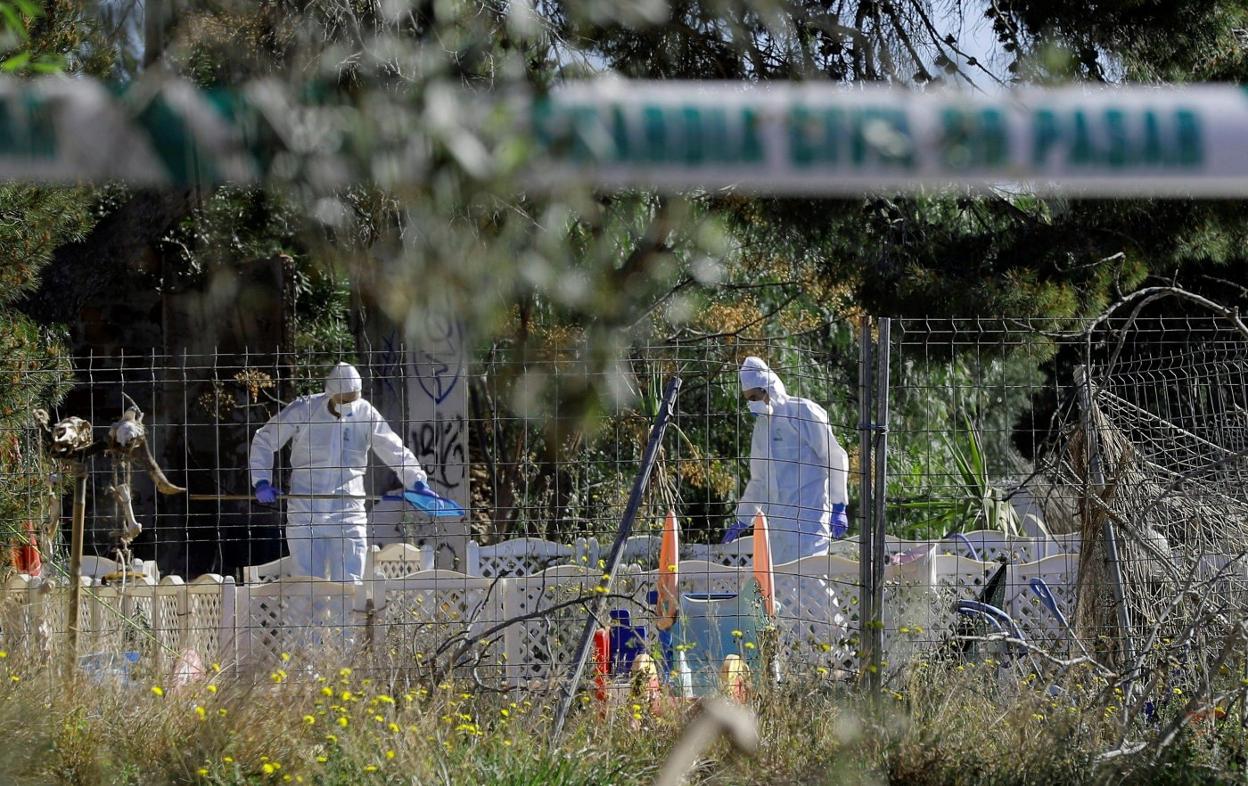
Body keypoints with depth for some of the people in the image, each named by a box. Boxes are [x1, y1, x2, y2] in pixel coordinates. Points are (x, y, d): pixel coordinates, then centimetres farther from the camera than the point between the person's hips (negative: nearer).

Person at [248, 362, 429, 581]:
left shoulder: (365, 414, -1)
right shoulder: (303, 410, -5)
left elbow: (395, 451, 5)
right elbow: (264, 440, 4)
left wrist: (417, 483, -7)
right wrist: (261, 481, -4)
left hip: (348, 510, 1)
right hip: (306, 511, -1)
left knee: (348, 583, -3)